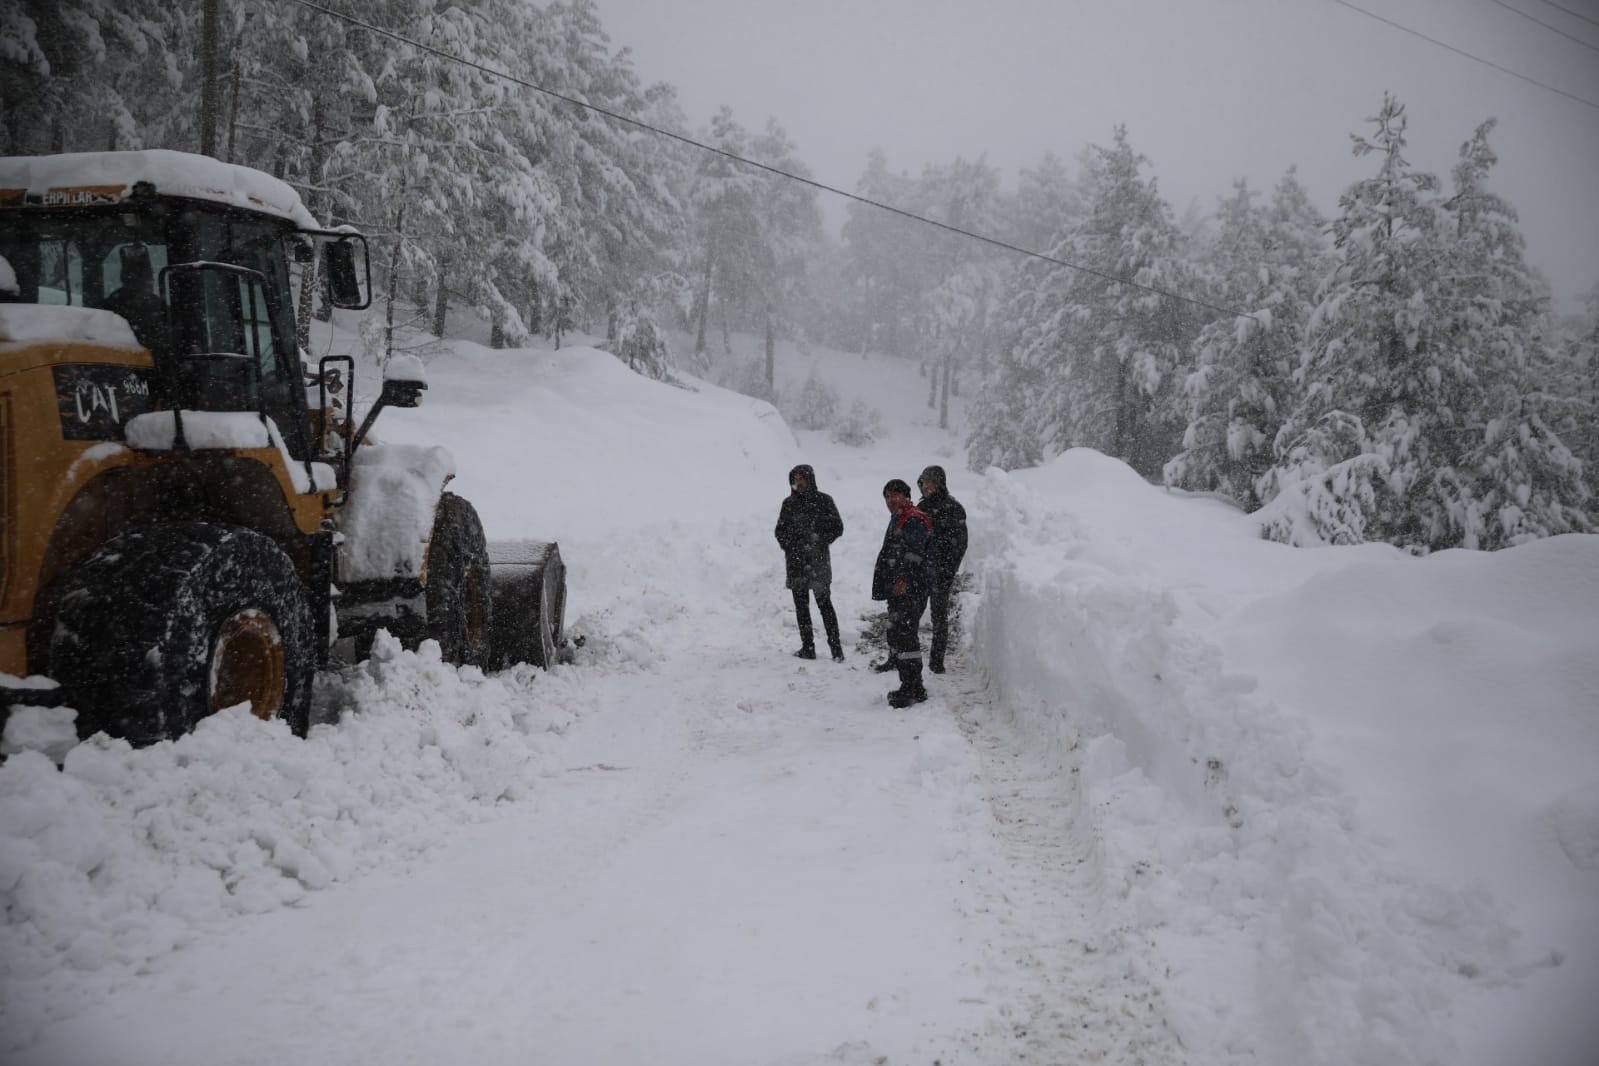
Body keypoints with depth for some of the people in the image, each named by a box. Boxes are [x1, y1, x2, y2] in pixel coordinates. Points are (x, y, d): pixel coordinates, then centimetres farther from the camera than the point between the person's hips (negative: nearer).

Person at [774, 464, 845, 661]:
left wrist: (819, 540, -10)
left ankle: (836, 647, -6)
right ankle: (807, 647, 6)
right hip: (796, 561, 4)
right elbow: (780, 531, 16)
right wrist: (791, 547, -1)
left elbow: (837, 528, 2)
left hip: (818, 559, -4)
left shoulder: (824, 501, 1)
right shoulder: (789, 504, 11)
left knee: (824, 602, -8)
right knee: (801, 605, 3)